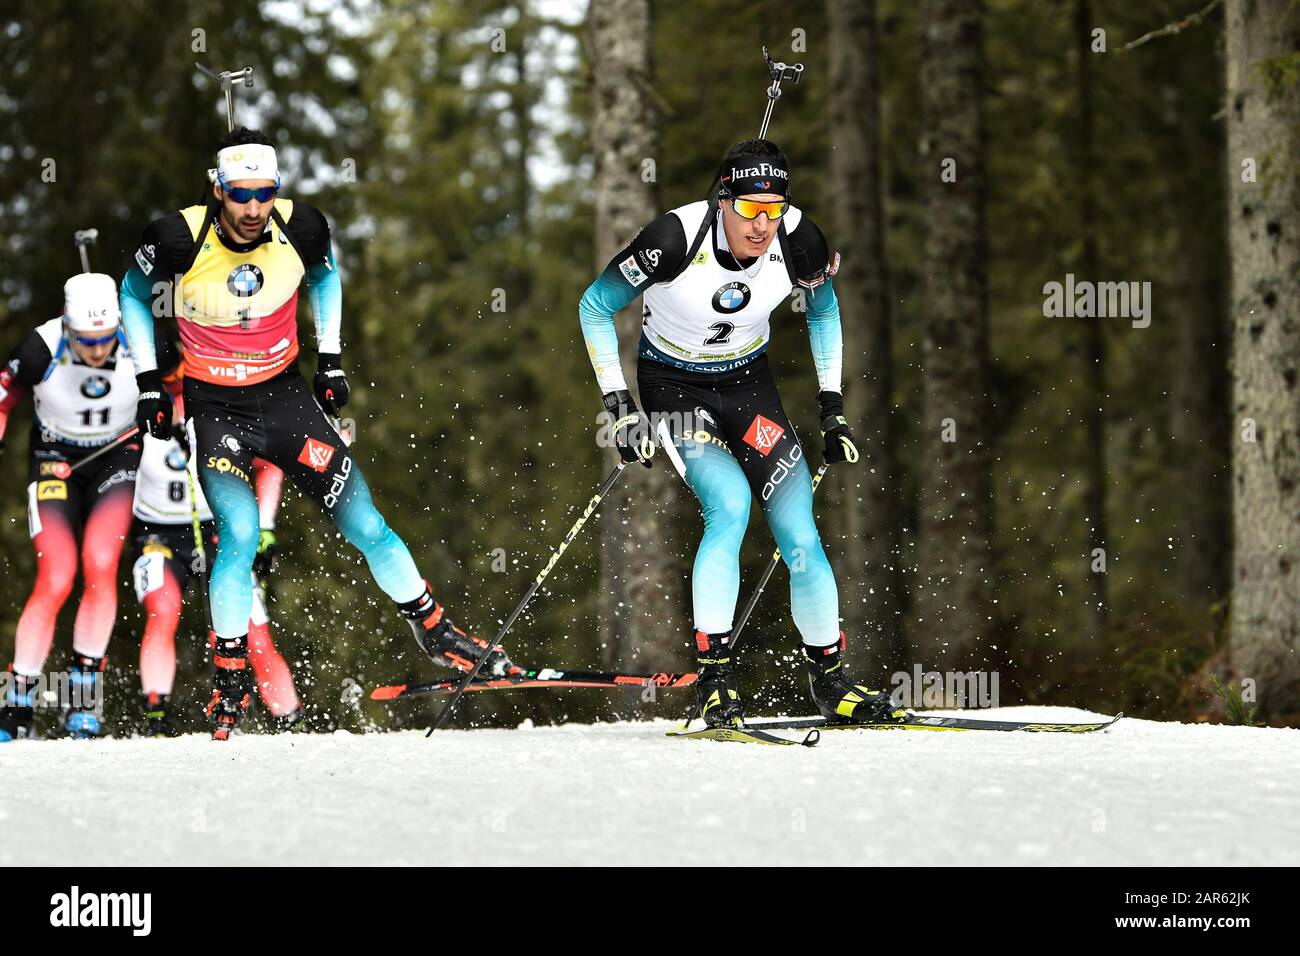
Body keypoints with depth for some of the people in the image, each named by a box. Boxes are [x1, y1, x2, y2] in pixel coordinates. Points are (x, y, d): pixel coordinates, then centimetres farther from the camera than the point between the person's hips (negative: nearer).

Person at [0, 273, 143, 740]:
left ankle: (83, 701, -10)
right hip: (55, 460, 0)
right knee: (55, 581, -15)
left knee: (100, 566, -21)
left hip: (118, 456, 0)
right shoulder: (42, 349, -24)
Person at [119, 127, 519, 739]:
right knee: (239, 535, -23)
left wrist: (330, 357, 7)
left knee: (364, 524, -4)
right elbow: (134, 295, 1)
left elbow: (324, 275, 12)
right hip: (215, 408, -2)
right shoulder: (180, 239, -20)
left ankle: (435, 632, 16)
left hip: (285, 395, 2)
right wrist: (148, 381, -2)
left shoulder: (300, 229, -13)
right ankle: (229, 682, -7)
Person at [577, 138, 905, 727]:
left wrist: (832, 408, 3)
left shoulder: (798, 241, -18)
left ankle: (830, 680, 10)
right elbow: (594, 308, -13)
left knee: (799, 534, -9)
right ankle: (714, 678, -19)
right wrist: (618, 408, -16)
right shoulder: (677, 238, -28)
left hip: (748, 383, 3)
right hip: (674, 387, -3)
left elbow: (823, 309, 6)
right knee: (730, 502, -28)